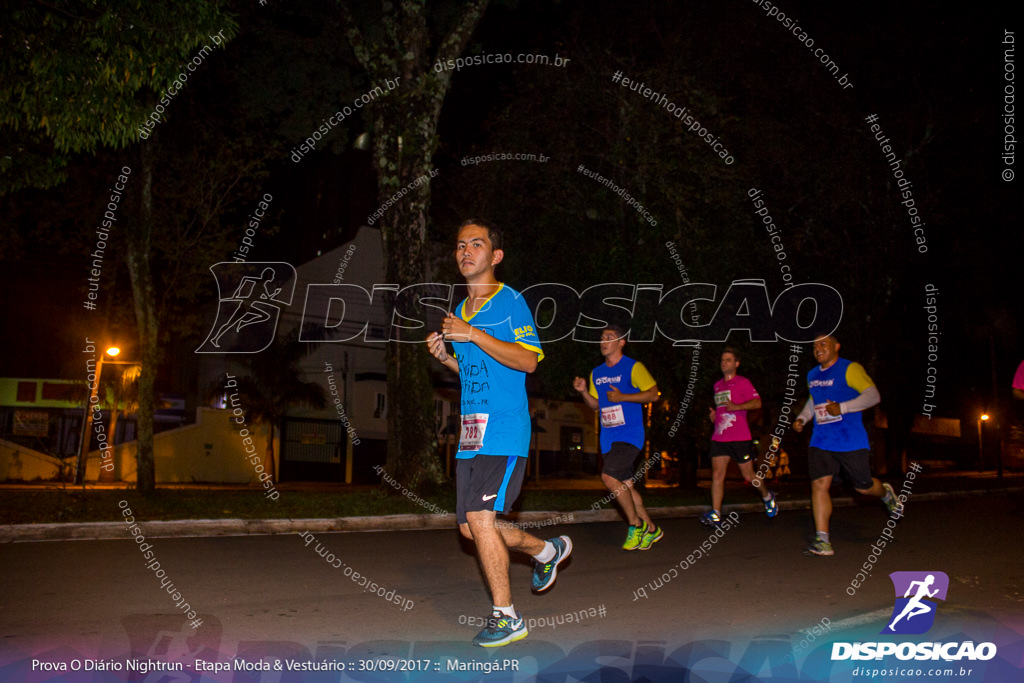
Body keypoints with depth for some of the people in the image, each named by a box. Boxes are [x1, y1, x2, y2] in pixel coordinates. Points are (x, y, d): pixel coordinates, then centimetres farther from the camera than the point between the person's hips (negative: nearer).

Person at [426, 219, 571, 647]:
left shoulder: (510, 301, -4)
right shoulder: (461, 311, 19)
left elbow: (528, 360, -15)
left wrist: (472, 335, -18)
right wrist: (445, 357, 6)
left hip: (504, 431, -8)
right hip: (470, 433, 8)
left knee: (479, 516, -15)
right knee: (470, 527, 8)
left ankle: (506, 616, 0)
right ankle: (547, 551, 32)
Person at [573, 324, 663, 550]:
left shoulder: (633, 367, -4)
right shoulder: (596, 373, 15)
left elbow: (653, 393, -8)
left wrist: (622, 397, -16)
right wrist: (584, 391, 1)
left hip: (629, 434, -7)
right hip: (608, 438, 7)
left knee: (609, 476, -21)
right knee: (625, 485, 8)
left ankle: (636, 525, -6)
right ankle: (650, 529, 21)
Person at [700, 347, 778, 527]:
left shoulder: (742, 382, -2)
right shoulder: (718, 385, 18)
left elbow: (757, 402, -13)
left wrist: (737, 407, -25)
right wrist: (714, 414, 11)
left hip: (740, 438, -5)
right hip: (719, 437, 5)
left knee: (748, 475, 4)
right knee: (717, 474, -6)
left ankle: (767, 496, 33)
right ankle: (715, 515, -8)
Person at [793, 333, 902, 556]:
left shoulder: (850, 369, -8)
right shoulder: (812, 375, 14)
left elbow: (873, 395, -17)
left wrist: (841, 408, -26)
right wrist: (802, 418, 14)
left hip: (851, 442, -5)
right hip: (821, 442, 5)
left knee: (863, 486, 6)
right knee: (819, 485, -8)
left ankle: (886, 494, 43)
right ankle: (822, 541, -7)